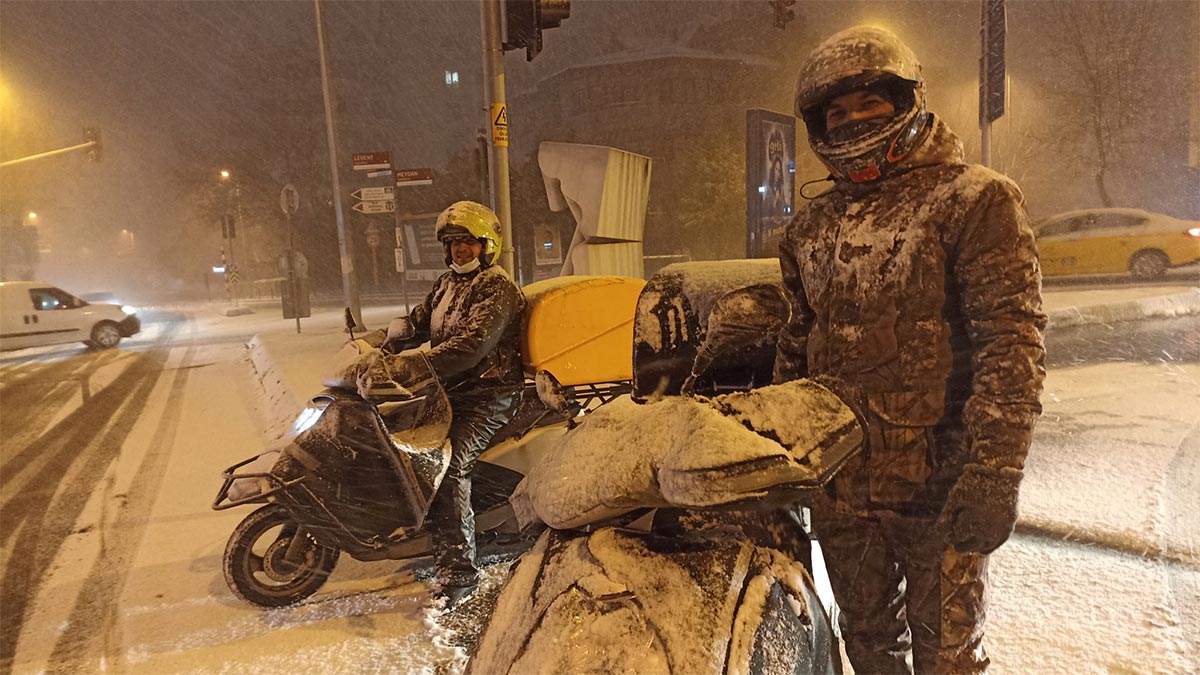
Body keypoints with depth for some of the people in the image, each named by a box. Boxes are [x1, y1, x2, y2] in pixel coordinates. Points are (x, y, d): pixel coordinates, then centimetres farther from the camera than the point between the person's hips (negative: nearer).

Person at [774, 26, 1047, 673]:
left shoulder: (973, 199, -6)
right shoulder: (811, 226, 10)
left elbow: (1012, 342, -14)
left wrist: (993, 474, -21)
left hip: (936, 487, -4)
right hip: (838, 485, 5)